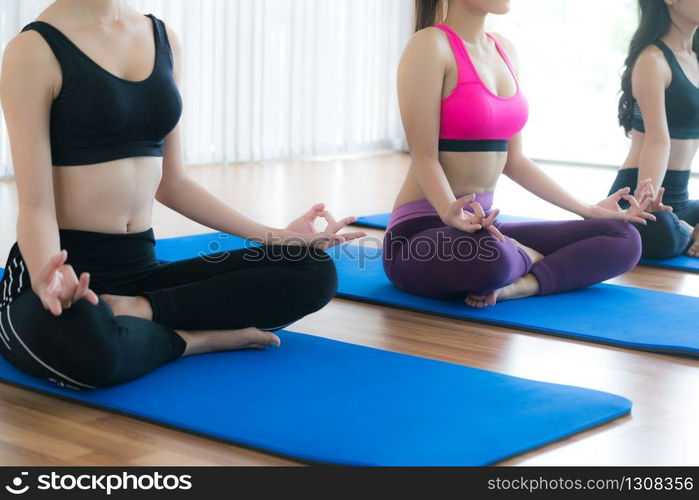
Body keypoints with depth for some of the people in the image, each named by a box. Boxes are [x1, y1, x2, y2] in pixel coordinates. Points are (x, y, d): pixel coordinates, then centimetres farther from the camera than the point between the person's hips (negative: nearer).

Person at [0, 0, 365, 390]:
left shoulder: (163, 39, 10)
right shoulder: (34, 50, -9)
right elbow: (35, 204, -14)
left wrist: (275, 237, 9)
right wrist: (46, 278, -36)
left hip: (140, 268, 6)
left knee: (314, 272, -9)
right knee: (85, 340, -42)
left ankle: (137, 310, -15)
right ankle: (196, 337, -11)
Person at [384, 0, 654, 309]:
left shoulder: (504, 50, 12)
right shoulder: (430, 46, -11)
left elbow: (512, 160, 15)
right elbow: (424, 157, -16)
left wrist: (588, 211, 12)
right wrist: (452, 215, -35)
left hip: (484, 225, 8)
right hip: (422, 235, -8)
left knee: (623, 239, -1)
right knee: (488, 256, -42)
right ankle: (528, 259, -8)